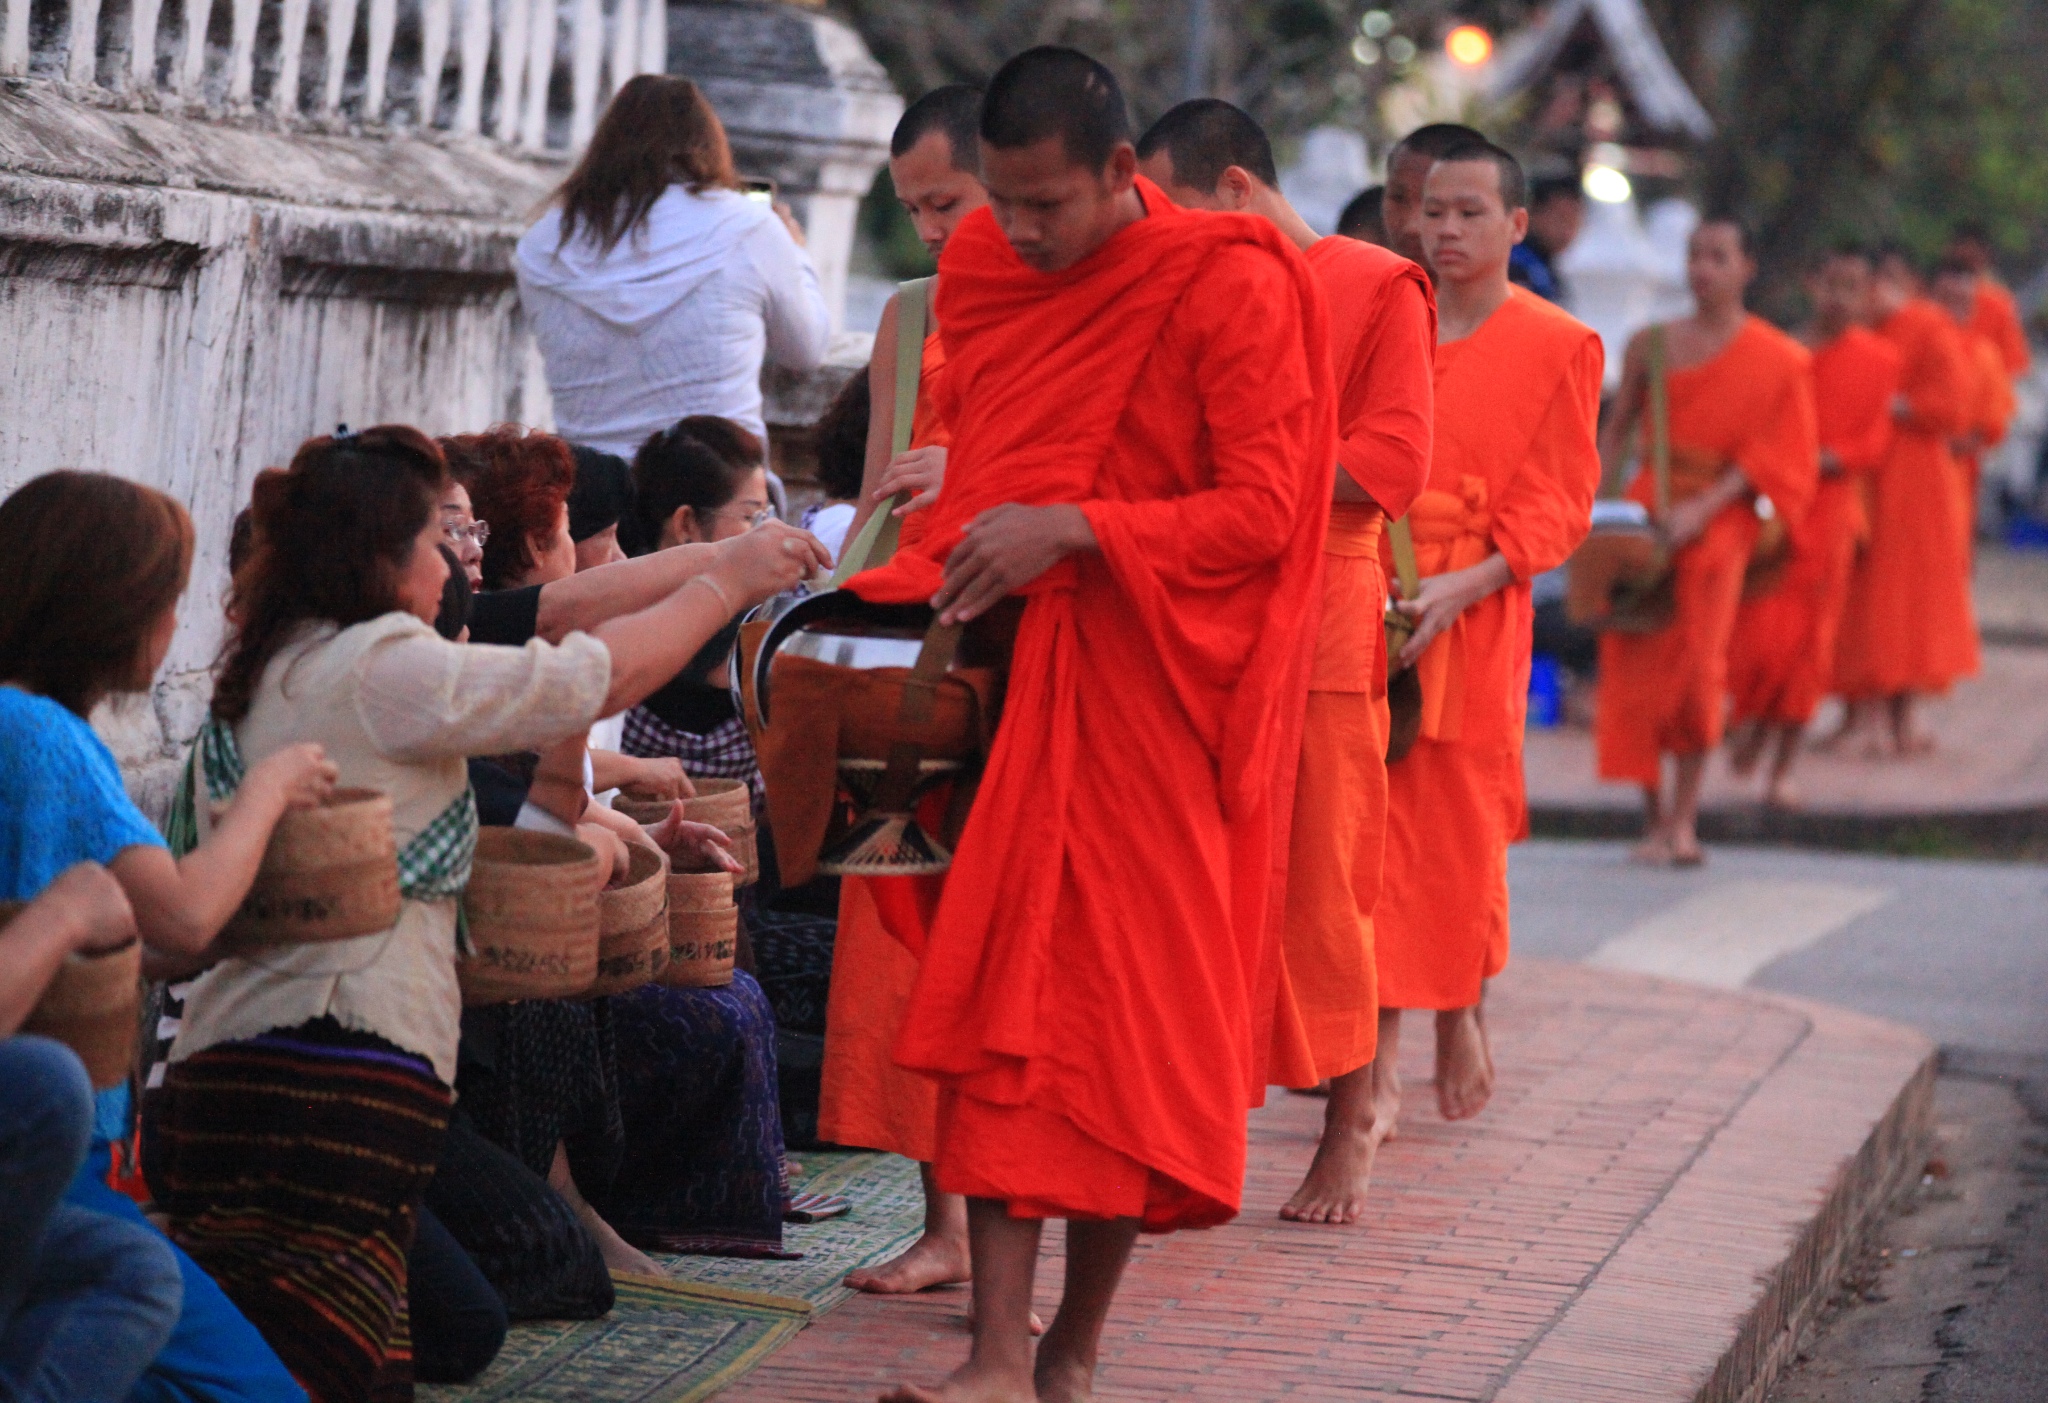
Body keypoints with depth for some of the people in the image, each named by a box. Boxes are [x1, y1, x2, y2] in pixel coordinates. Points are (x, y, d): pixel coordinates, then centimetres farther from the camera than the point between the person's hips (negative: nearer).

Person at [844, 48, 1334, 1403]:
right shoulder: (983, 273, 8)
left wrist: (1070, 530, -21)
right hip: (1006, 679, 5)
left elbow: (1263, 512, -13)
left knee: (1134, 1018, -2)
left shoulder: (1230, 289, -10)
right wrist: (944, 571, 3)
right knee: (1002, 1001, -3)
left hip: (1152, 694, -5)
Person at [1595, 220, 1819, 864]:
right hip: (1645, 509, 3)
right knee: (1638, 662, -5)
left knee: (1697, 660, -14)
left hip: (1721, 514, -3)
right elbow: (1616, 432, 15)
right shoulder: (1652, 345, 10)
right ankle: (1654, 819, 4)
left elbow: (1771, 455, -3)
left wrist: (1703, 510, -14)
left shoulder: (1778, 360, 2)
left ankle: (1684, 820, -11)